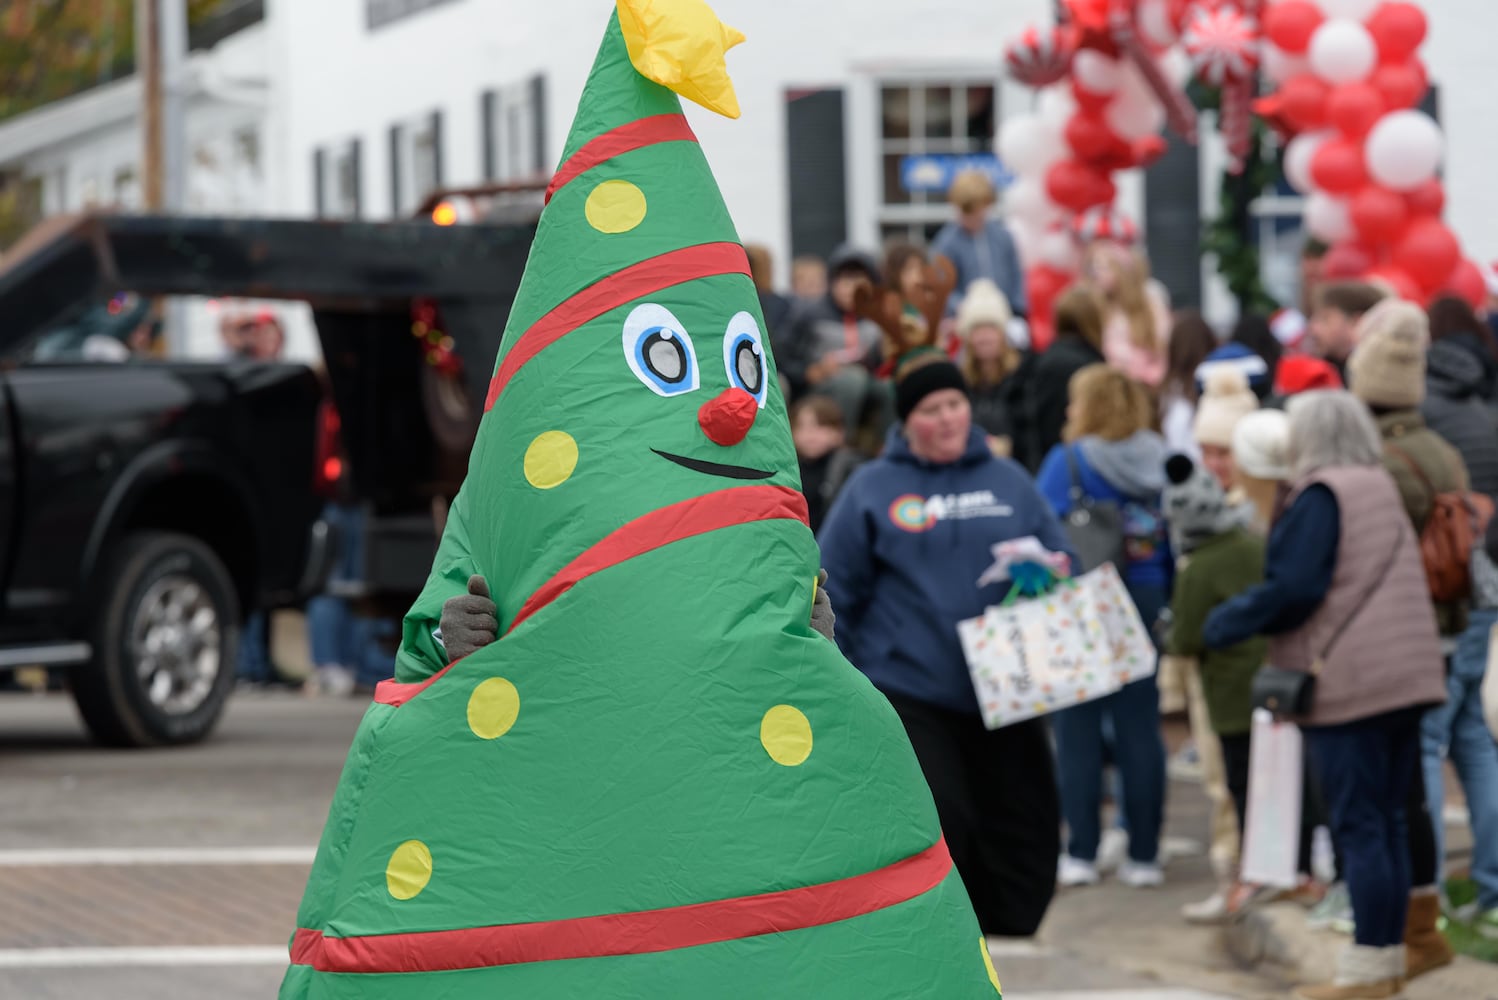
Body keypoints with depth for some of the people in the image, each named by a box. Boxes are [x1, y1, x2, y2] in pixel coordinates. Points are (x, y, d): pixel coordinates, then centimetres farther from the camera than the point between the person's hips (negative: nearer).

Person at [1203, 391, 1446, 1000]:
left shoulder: (1321, 498, -11)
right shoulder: (1384, 490, 15)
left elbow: (1292, 589, -18)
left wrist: (1224, 624, -4)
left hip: (1347, 683, -8)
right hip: (1405, 677, 8)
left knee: (1358, 824, -6)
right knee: (1389, 820, 11)